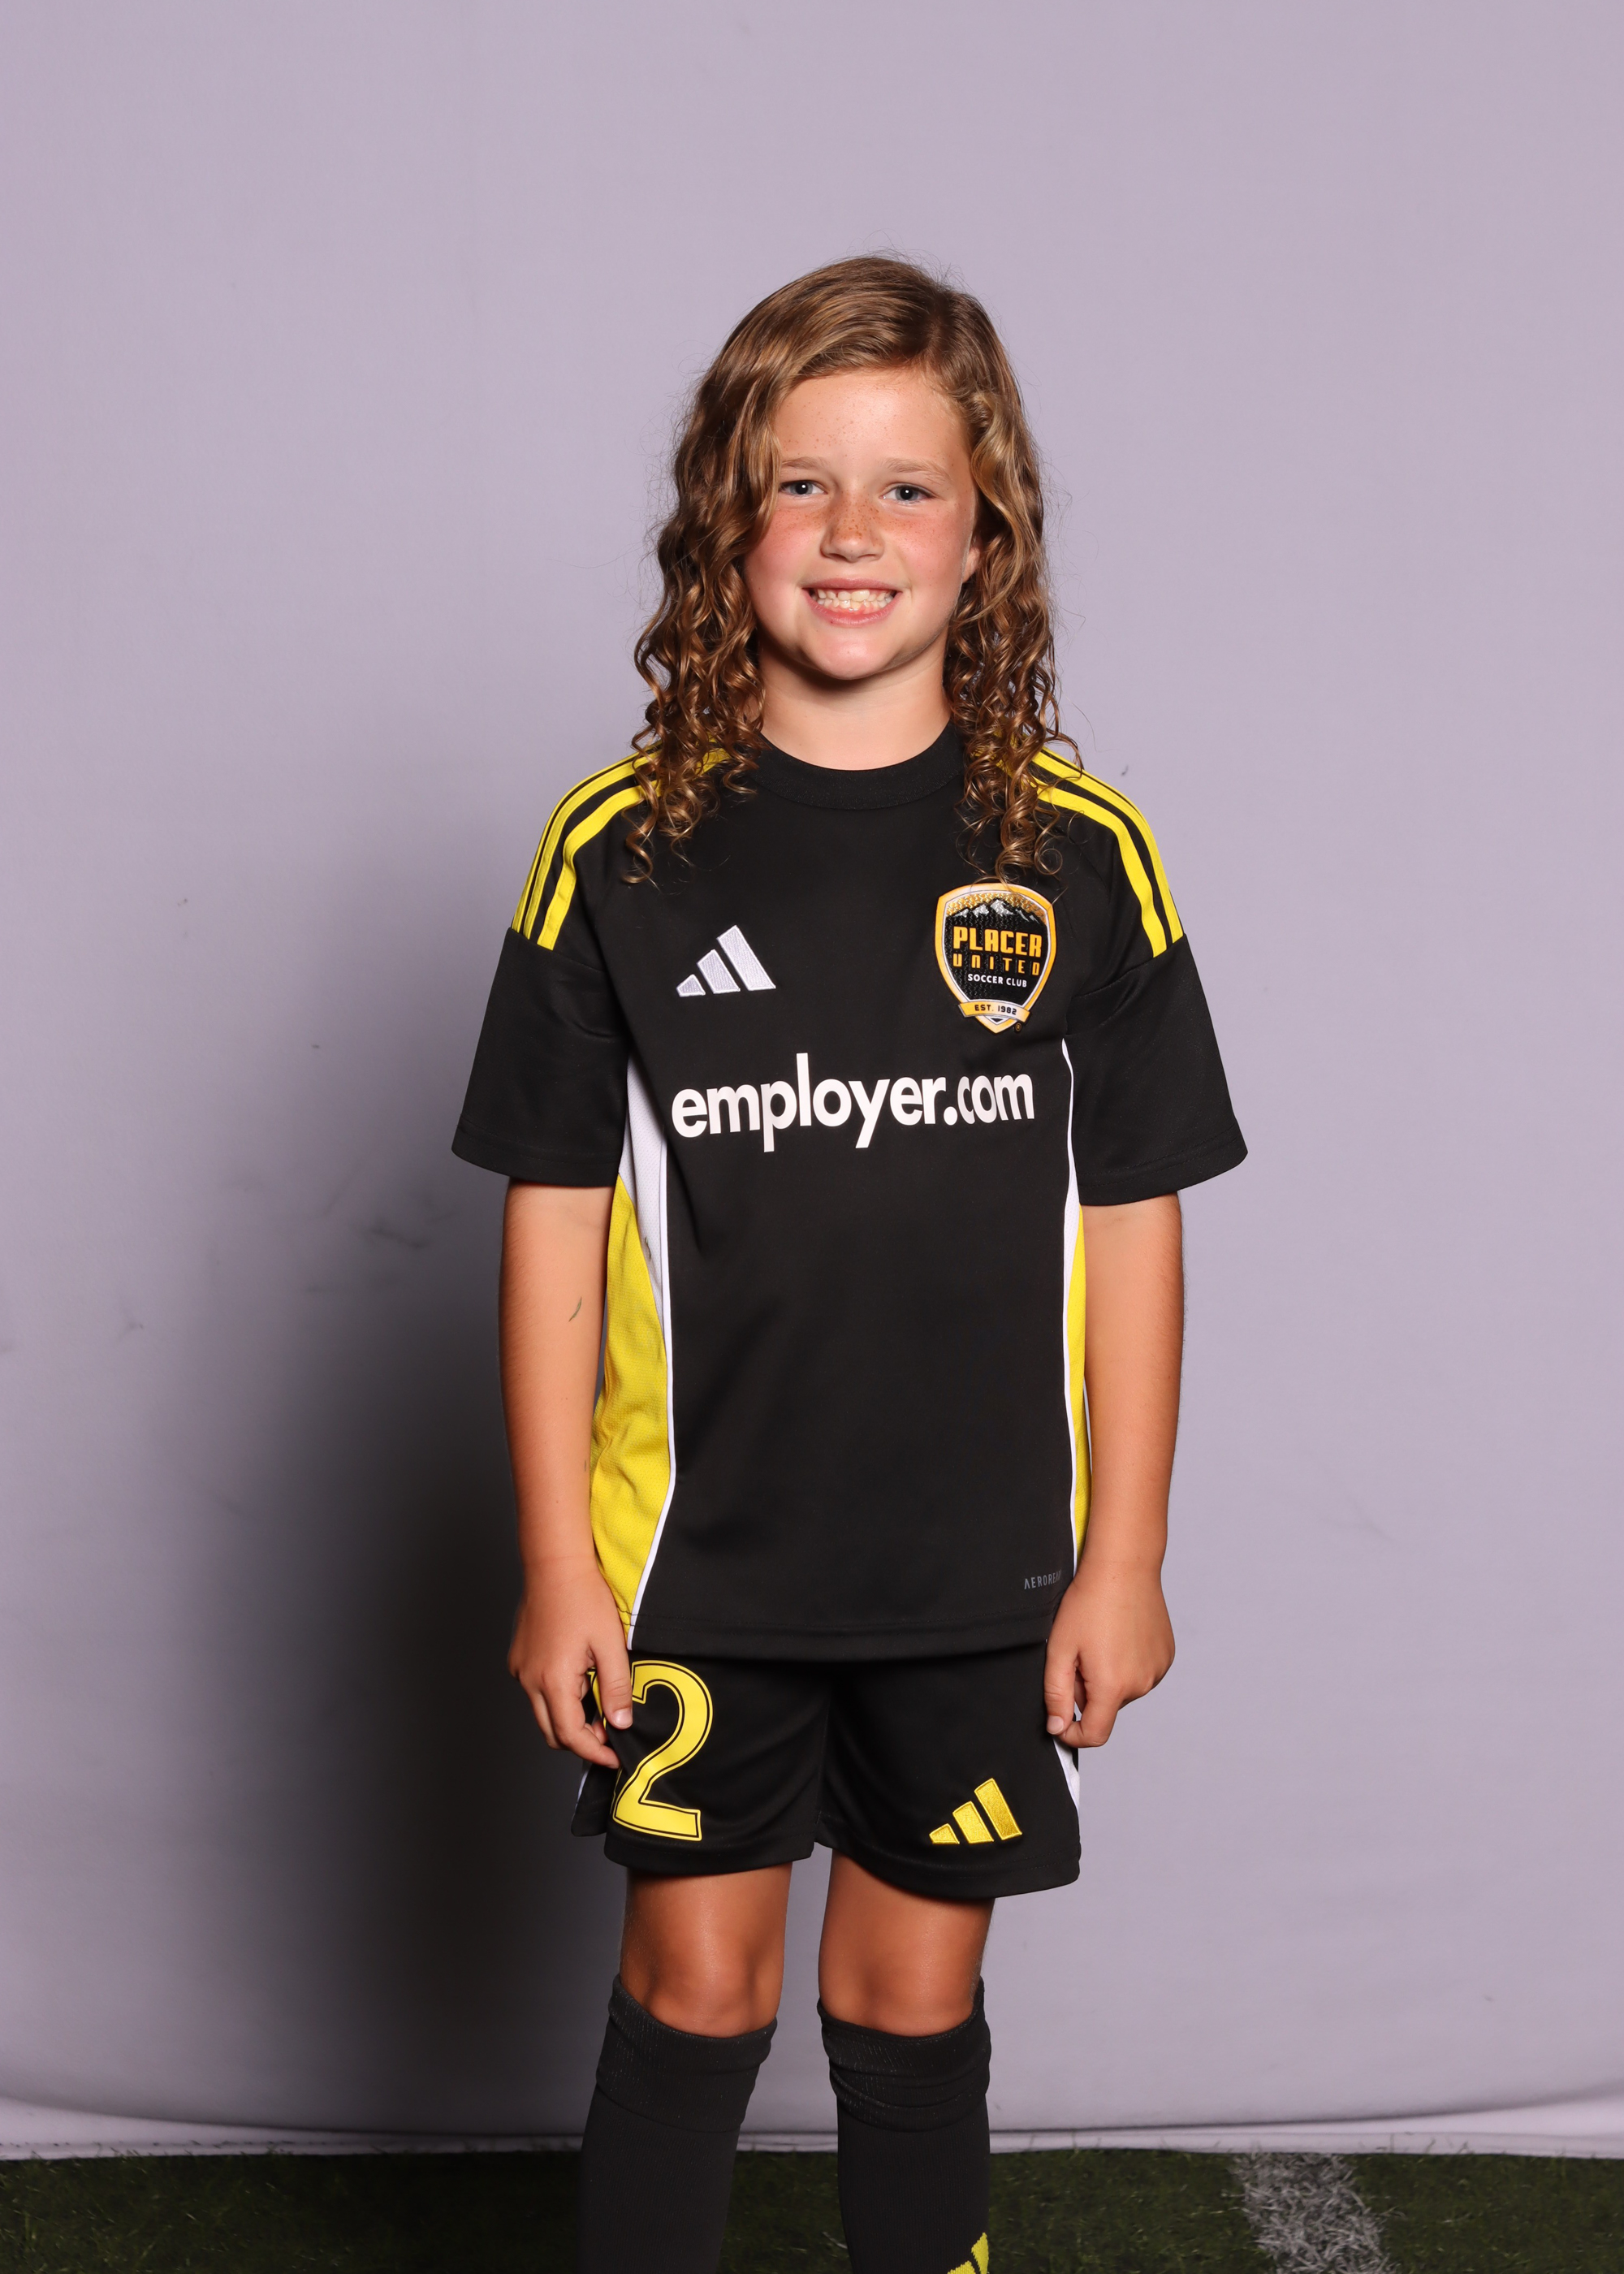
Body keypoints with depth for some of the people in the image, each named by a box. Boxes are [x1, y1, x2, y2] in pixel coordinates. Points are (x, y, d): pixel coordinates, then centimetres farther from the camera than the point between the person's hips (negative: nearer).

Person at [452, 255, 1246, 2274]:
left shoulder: (1079, 857, -4)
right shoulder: (623, 848, -5)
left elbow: (1130, 1222, 0)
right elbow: (555, 1217, -3)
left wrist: (1126, 1556, 0)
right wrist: (558, 1565, -3)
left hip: (979, 1569, 1)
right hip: (698, 1557, 0)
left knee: (913, 1996, 14)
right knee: (693, 1987, 11)